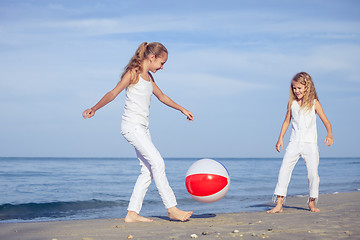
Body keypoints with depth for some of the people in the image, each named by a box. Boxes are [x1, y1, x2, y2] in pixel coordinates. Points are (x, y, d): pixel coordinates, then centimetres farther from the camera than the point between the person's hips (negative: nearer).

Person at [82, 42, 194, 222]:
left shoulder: (148, 77, 17)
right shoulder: (133, 73, -10)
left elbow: (161, 97, 29)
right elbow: (113, 93, -16)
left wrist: (182, 109, 34)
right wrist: (94, 109, -23)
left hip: (142, 128, 10)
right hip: (131, 126, -10)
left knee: (148, 170, 4)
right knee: (157, 162, -13)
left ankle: (132, 213, 5)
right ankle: (172, 209, -9)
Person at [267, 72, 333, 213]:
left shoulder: (314, 103, 0)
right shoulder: (292, 103, 7)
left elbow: (326, 121, -1)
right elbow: (287, 121, 16)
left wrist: (329, 135, -18)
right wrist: (280, 139, 11)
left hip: (310, 143, -2)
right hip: (294, 143, 2)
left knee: (313, 173, -4)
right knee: (284, 170, -9)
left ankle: (312, 203, 16)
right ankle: (279, 204, -7)